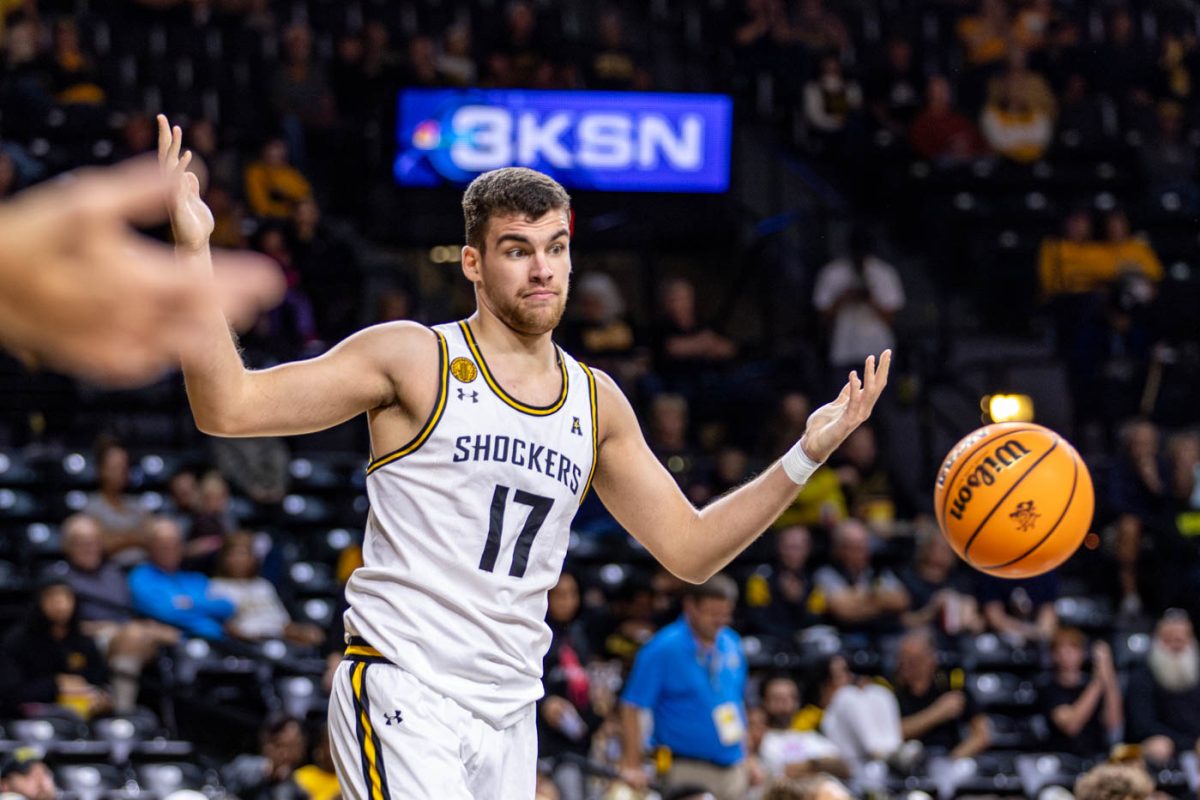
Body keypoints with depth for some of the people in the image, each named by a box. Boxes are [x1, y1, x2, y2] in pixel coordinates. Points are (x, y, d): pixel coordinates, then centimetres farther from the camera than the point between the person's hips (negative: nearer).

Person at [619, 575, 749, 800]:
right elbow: (631, 708, -12)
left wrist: (746, 757, 18)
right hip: (688, 771, -6)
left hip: (733, 770, 6)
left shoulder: (732, 645, 8)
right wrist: (631, 767, -17)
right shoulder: (662, 649, -11)